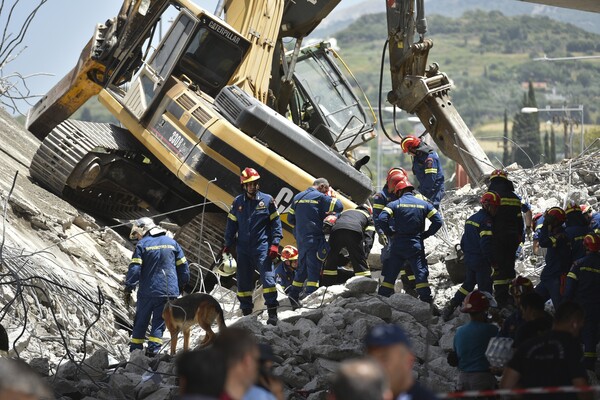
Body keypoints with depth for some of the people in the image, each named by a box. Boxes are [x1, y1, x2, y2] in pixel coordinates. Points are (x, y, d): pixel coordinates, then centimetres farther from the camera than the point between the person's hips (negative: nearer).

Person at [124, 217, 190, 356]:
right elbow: (183, 266, 11)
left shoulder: (142, 244, -3)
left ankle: (135, 350, 12)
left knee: (140, 321, 10)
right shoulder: (172, 242, 8)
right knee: (159, 322, 6)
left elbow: (134, 269, -9)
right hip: (169, 291, 2)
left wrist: (128, 289, -2)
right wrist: (181, 286, 22)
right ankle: (153, 349, -6)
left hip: (147, 291, -2)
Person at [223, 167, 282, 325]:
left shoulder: (267, 200, 0)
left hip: (262, 247, -3)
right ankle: (246, 312, 16)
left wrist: (275, 244, -6)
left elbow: (276, 223, 3)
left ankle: (272, 312, -9)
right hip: (243, 249, 3)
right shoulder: (238, 202, 8)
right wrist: (228, 244, 6)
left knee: (268, 278, -12)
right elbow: (231, 224, 13)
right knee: (243, 281, 7)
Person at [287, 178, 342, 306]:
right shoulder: (320, 197, -7)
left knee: (302, 267, 16)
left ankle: (294, 295, 14)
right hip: (314, 238, -7)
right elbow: (339, 206, -10)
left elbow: (290, 218, 18)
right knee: (314, 268, -5)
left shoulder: (298, 197, 14)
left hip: (300, 238, 7)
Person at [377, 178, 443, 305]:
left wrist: (390, 233, -2)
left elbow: (382, 218, -15)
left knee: (390, 275, 8)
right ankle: (427, 302, -4)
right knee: (421, 274, 2)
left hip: (398, 245, -1)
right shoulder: (424, 204, 6)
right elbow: (438, 221, 1)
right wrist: (426, 234, 7)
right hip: (416, 246, 1)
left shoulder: (395, 204, -1)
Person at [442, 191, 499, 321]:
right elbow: (486, 244, -23)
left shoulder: (470, 219, 10)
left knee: (468, 283, 21)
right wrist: (492, 261, -16)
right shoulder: (485, 221, -18)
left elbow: (463, 241, 16)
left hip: (469, 260, 9)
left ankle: (450, 307, 16)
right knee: (485, 287, 2)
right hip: (482, 262, -9)